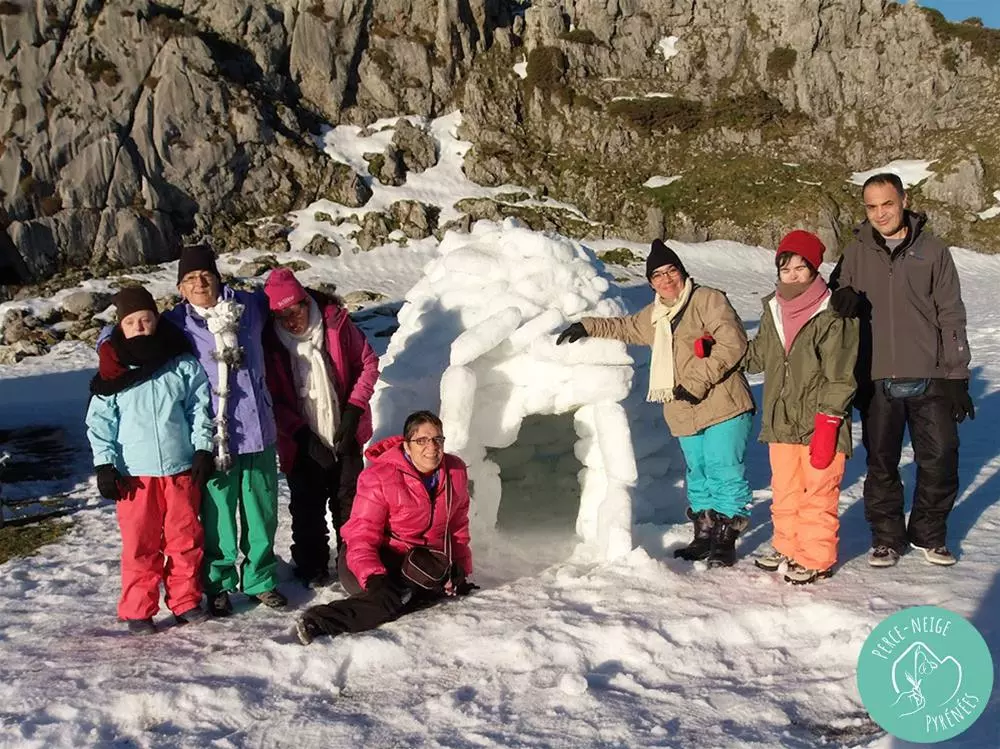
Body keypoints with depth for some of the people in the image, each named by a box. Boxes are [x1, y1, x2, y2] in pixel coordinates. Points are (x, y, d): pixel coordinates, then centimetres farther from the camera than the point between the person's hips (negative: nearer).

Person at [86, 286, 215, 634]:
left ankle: (186, 601, 24)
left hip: (181, 467, 1)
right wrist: (105, 465, -4)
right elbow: (100, 421, 1)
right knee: (140, 544, 4)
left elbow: (200, 407, 5)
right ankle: (138, 611, 16)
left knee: (185, 539, 9)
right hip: (134, 473, -1)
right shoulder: (113, 371, -1)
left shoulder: (183, 364, 0)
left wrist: (203, 449, -1)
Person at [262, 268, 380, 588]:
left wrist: (353, 411, -10)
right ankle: (311, 568, 26)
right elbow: (272, 398, -7)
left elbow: (368, 363, -1)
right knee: (307, 508, 8)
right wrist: (303, 435, -15)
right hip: (302, 442, -1)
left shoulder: (335, 322, -11)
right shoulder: (269, 340, -13)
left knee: (349, 503, 12)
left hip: (344, 436, 1)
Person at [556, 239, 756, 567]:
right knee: (698, 474, 15)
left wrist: (697, 381, -19)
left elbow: (732, 344, -18)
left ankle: (725, 539, 7)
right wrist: (587, 326, 30)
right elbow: (624, 327, 37)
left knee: (724, 471, -3)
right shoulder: (653, 317, 17)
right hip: (686, 413, 8)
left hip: (723, 406, -7)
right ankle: (704, 534, 26)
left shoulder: (708, 300, -7)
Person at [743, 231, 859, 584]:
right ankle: (788, 549, 32)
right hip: (781, 421, 6)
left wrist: (827, 425, -18)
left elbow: (840, 377, -14)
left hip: (819, 423, -6)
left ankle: (816, 560, 16)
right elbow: (758, 355, 22)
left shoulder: (832, 316, -13)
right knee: (784, 492, 16)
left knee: (818, 493, 3)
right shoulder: (773, 310, 7)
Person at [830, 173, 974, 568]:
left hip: (929, 377, -1)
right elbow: (837, 292, 14)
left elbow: (951, 316, 3)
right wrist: (842, 296, -12)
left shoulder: (932, 250, 2)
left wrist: (957, 378, -1)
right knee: (881, 462, 7)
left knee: (941, 457, 1)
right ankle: (886, 536, 22)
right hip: (877, 380, 1)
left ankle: (928, 533, 21)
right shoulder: (856, 252, 5)